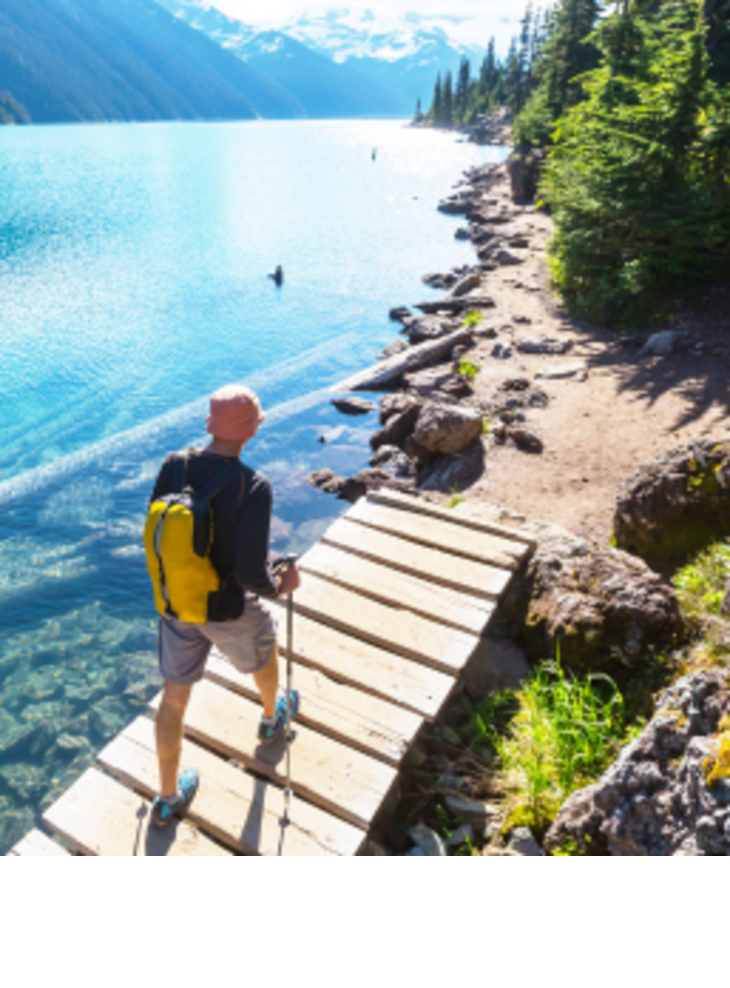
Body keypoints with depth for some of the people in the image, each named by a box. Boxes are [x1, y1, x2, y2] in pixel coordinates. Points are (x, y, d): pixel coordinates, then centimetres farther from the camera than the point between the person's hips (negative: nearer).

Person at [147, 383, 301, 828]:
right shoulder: (253, 487, -29)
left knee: (175, 697, 19)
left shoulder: (173, 466, -13)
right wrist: (280, 587, -9)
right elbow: (251, 573, -31)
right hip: (229, 611, -3)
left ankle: (168, 798, 39)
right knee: (265, 652, 31)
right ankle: (272, 718, 60)